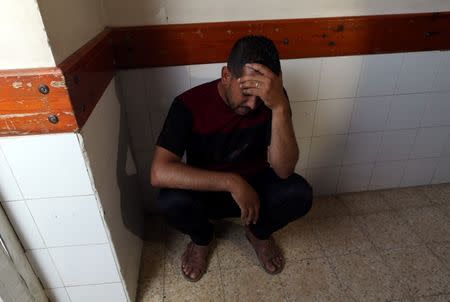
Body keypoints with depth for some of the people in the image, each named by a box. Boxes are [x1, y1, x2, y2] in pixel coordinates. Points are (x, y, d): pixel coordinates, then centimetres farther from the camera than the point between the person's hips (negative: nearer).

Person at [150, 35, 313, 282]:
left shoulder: (272, 98, -18)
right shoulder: (190, 103, -23)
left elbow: (283, 170, -28)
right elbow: (159, 173, -33)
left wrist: (280, 107, -42)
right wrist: (232, 182, -38)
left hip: (255, 185, 1)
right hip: (204, 190, -1)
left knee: (299, 193, -27)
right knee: (170, 201, -32)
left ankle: (258, 232, 9)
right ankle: (202, 238, 6)